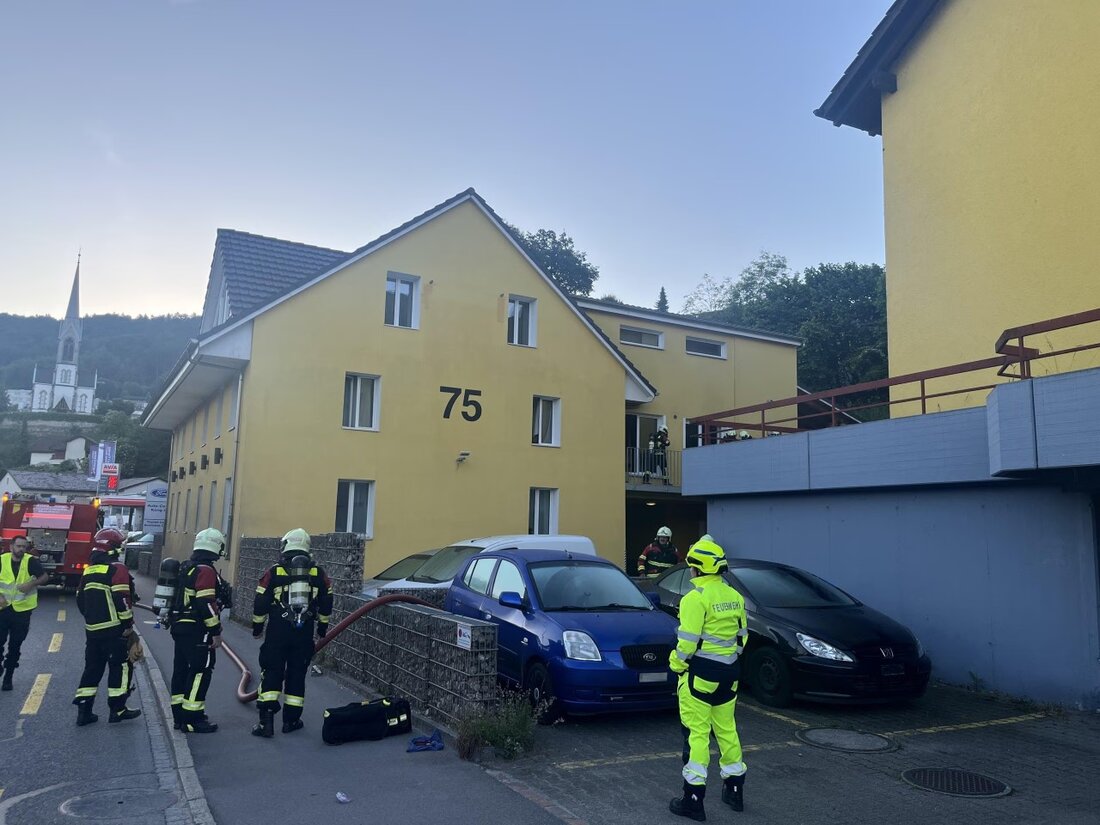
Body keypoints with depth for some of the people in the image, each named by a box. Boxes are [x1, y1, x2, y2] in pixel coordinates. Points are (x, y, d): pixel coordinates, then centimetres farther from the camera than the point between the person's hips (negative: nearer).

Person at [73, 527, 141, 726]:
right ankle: (117, 709, 6)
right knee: (121, 667, 3)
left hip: (92, 628, 8)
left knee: (92, 668, 14)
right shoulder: (117, 569, -13)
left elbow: (80, 599, 18)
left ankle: (84, 710, 13)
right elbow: (122, 599, -19)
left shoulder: (89, 570, 12)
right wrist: (128, 624, -12)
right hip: (114, 629, -7)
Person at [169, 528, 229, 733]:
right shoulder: (207, 571, -17)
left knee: (182, 669, 14)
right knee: (201, 672, -6)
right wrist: (216, 631, -18)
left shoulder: (187, 568, 14)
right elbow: (206, 604, -23)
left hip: (180, 627, 10)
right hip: (197, 631, -10)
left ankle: (180, 715, 23)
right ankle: (192, 719, -5)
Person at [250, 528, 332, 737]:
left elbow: (260, 604, 0)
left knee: (272, 673, 5)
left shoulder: (273, 572, -3)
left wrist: (257, 627, 14)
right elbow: (326, 604, 8)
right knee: (296, 675, 11)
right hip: (304, 634, 2)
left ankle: (266, 721, -3)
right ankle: (291, 720, 18)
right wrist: (323, 627, 21)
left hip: (277, 633, -1)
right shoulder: (318, 573, 3)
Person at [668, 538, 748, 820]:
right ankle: (735, 790, 29)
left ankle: (693, 799, 3)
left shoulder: (696, 597, -17)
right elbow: (742, 634, 14)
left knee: (696, 732, -1)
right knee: (726, 728, 19)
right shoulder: (734, 596, 8)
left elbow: (688, 640, -19)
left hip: (701, 672, -8)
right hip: (729, 671, 8)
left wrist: (676, 664, -4)